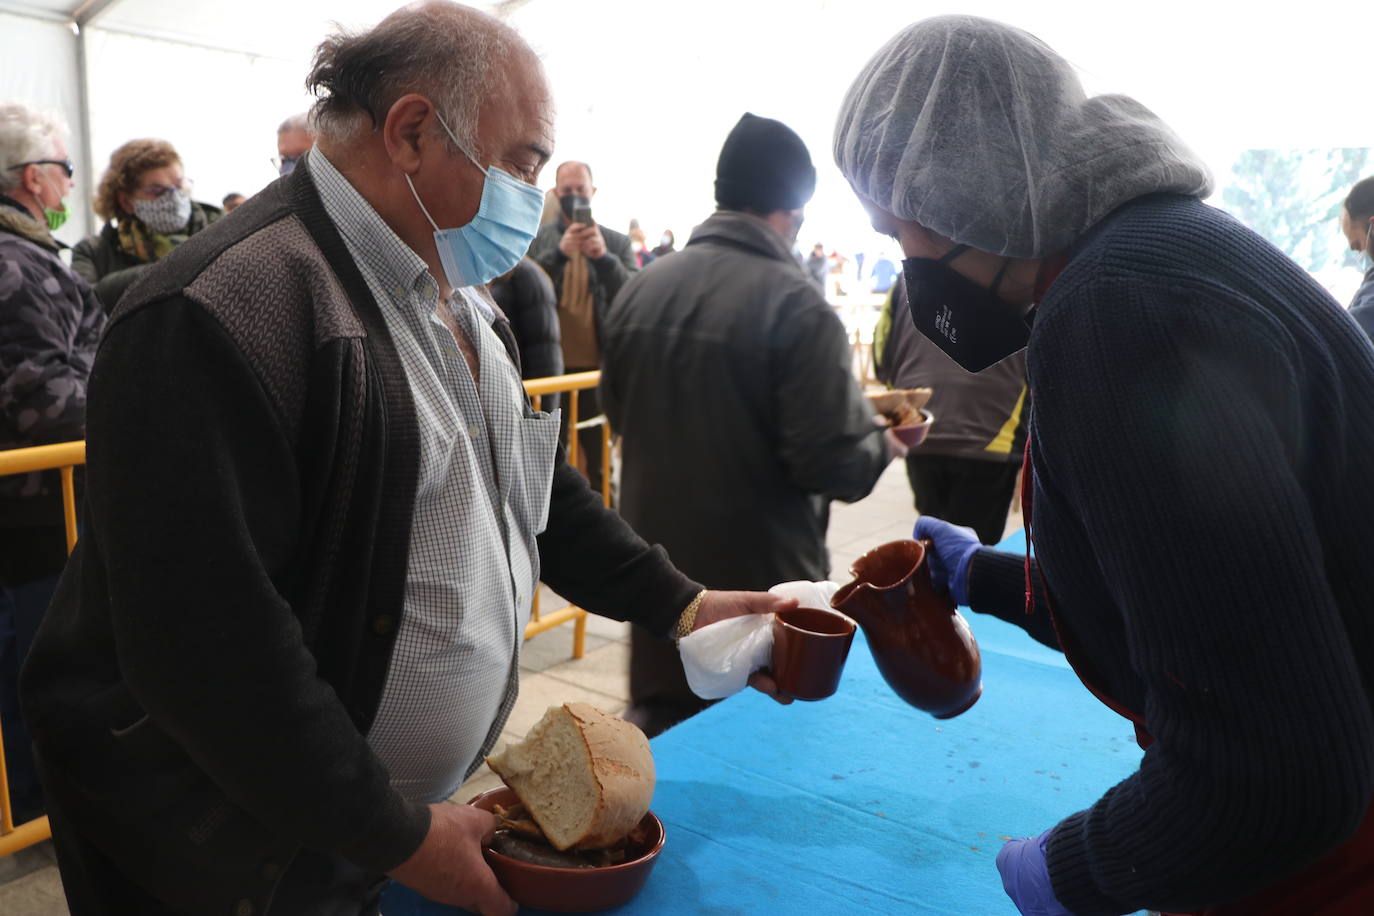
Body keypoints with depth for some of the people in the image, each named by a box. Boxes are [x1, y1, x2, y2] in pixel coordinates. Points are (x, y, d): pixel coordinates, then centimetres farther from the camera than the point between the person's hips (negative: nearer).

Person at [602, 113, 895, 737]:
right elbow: (833, 462, -21)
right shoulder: (796, 306, -20)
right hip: (761, 578, -5)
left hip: (658, 569, 6)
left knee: (657, 730, 20)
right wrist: (882, 439, 0)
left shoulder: (639, 290, 0)